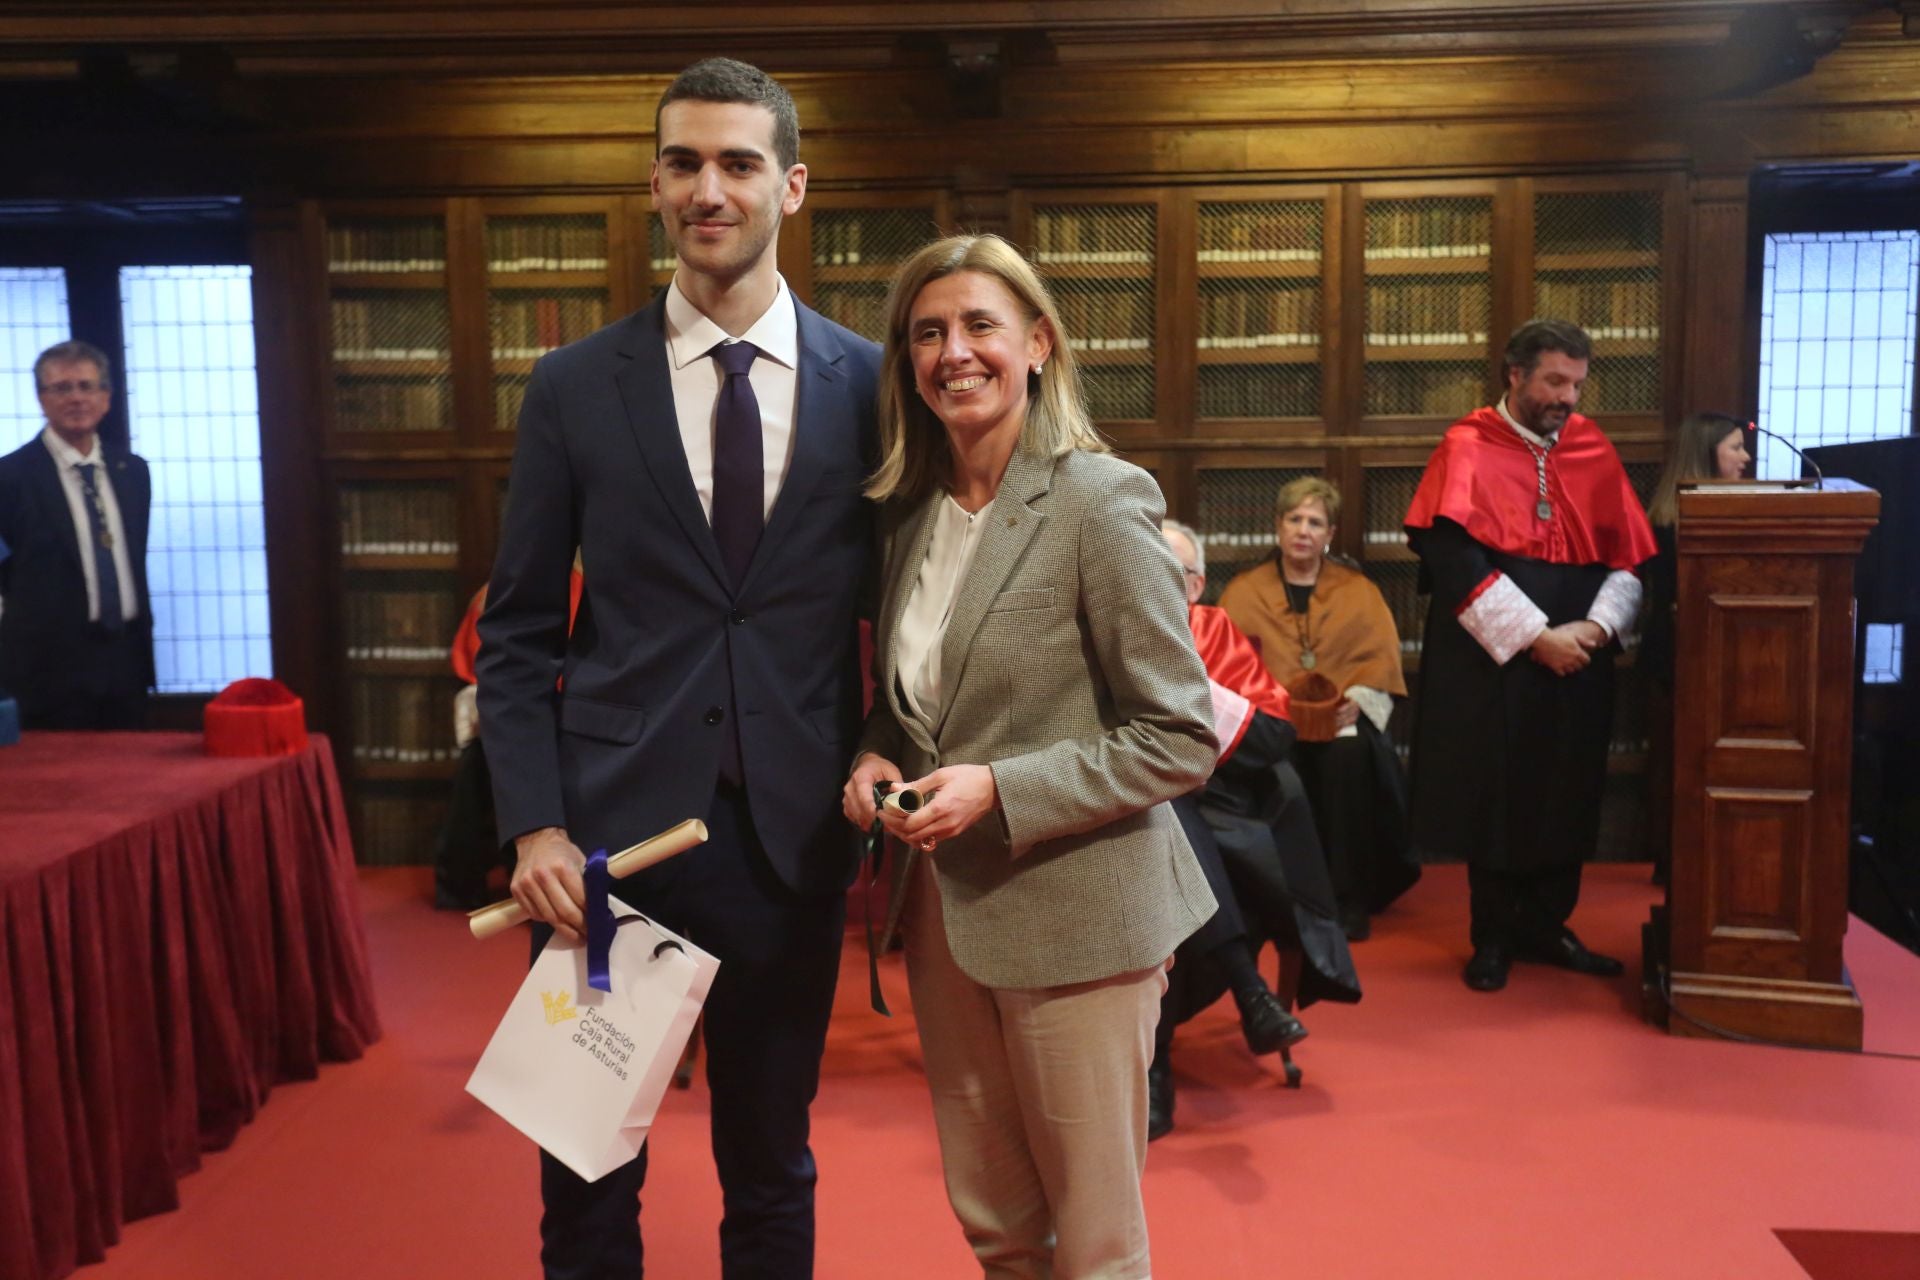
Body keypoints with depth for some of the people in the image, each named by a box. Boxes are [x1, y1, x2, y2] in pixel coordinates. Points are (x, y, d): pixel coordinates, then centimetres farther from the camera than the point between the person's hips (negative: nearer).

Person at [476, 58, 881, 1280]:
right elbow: (519, 632, 2)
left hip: (791, 834, 0)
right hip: (610, 829, 0)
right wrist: (535, 825, -7)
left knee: (771, 1169, 16)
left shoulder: (868, 383, 1)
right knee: (589, 1172, 14)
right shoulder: (575, 386, 1)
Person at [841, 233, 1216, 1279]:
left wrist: (1000, 790, -21)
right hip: (942, 903, 6)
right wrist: (876, 757, -2)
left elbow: (1180, 740, -14)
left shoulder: (1098, 504, -14)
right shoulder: (915, 508, 6)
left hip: (1071, 911, -6)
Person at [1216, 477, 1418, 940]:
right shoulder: (1243, 591, 12)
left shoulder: (1359, 589, 14)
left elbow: (1381, 658, 3)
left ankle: (1350, 896, -24)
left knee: (1350, 752, -34)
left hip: (1342, 715, 0)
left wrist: (1356, 700, -17)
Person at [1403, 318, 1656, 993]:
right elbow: (1453, 558, -16)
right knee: (1492, 795, 5)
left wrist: (1596, 625, -12)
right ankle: (1494, 936, 19)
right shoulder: (1468, 448, -6)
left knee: (1565, 795, 10)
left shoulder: (1594, 449, 6)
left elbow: (1632, 557, 6)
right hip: (1489, 662, -4)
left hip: (1578, 661, 4)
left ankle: (1546, 924, 26)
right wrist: (1535, 636, -19)